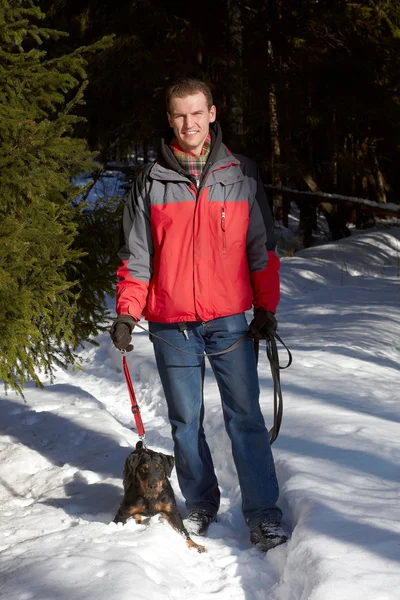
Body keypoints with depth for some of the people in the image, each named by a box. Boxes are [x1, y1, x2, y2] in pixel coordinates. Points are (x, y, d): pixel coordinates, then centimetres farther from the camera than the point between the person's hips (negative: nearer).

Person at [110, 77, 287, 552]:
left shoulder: (241, 175, 5)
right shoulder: (151, 182, 4)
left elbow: (261, 246, 8)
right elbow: (136, 255, 6)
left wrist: (266, 307, 3)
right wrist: (126, 313, -1)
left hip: (229, 321, -1)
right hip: (171, 325, 1)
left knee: (245, 418, -1)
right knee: (185, 421, 9)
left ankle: (263, 516, 4)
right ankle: (200, 504, 23)